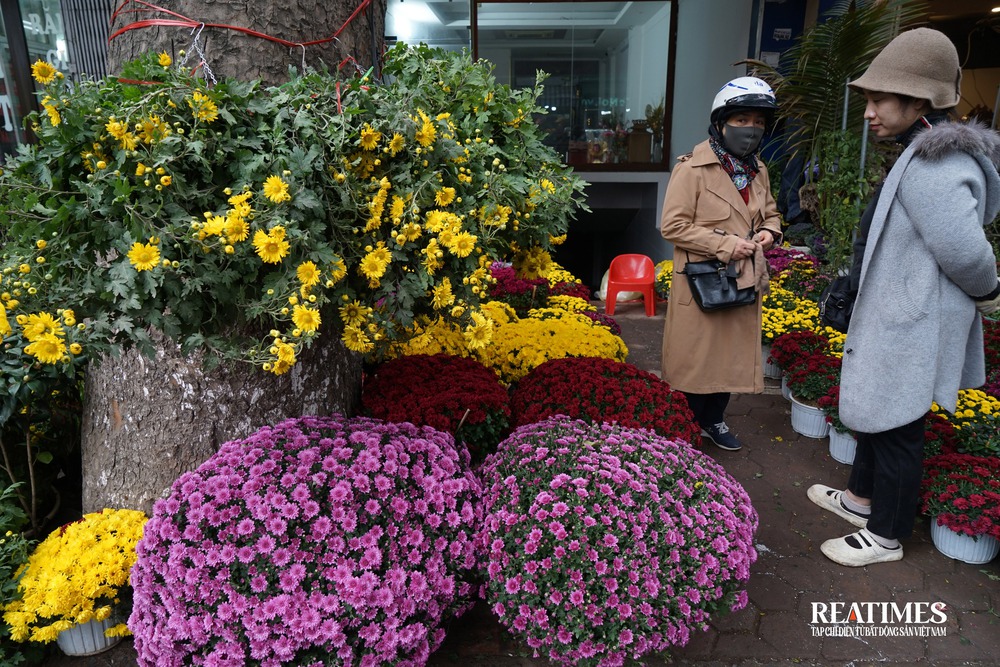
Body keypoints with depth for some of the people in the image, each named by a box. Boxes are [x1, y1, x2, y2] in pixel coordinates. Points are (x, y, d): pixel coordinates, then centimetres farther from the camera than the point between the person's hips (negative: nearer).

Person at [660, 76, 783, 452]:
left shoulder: (758, 170, 11)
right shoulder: (692, 168, -12)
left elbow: (770, 213, 25)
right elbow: (672, 226, -16)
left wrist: (769, 232, 1)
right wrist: (726, 245, -19)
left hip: (744, 282, 7)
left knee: (733, 356, 15)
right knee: (695, 360, 3)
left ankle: (714, 420, 34)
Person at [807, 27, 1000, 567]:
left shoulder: (931, 168, -25)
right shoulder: (926, 155, 7)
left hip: (910, 329, -10)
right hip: (893, 318, 10)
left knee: (895, 427, 5)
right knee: (876, 412, 22)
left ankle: (886, 536, 24)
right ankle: (862, 499, 42)